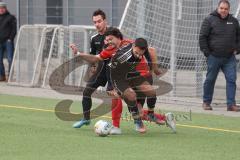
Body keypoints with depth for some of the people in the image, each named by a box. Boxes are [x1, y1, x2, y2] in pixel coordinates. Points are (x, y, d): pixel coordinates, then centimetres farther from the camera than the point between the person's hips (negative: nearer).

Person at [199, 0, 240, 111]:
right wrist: (206, 52, -8)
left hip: (229, 58, 3)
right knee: (210, 80, 5)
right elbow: (202, 37, -4)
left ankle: (231, 104, -3)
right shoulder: (210, 20, -3)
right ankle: (206, 102, 17)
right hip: (214, 57, -3)